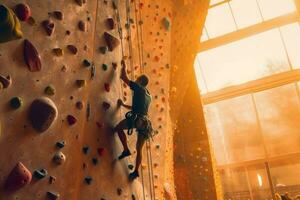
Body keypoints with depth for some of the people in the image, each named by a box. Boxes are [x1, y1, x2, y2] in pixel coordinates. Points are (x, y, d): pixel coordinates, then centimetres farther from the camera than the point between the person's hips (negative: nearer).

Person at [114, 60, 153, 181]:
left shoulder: (138, 88, 5)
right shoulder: (148, 96, 28)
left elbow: (124, 78, 7)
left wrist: (124, 67, 23)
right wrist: (123, 105, 42)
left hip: (136, 119, -8)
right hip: (145, 122, 8)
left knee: (118, 128, 10)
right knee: (139, 149, 13)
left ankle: (126, 150, -3)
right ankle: (136, 171, 14)